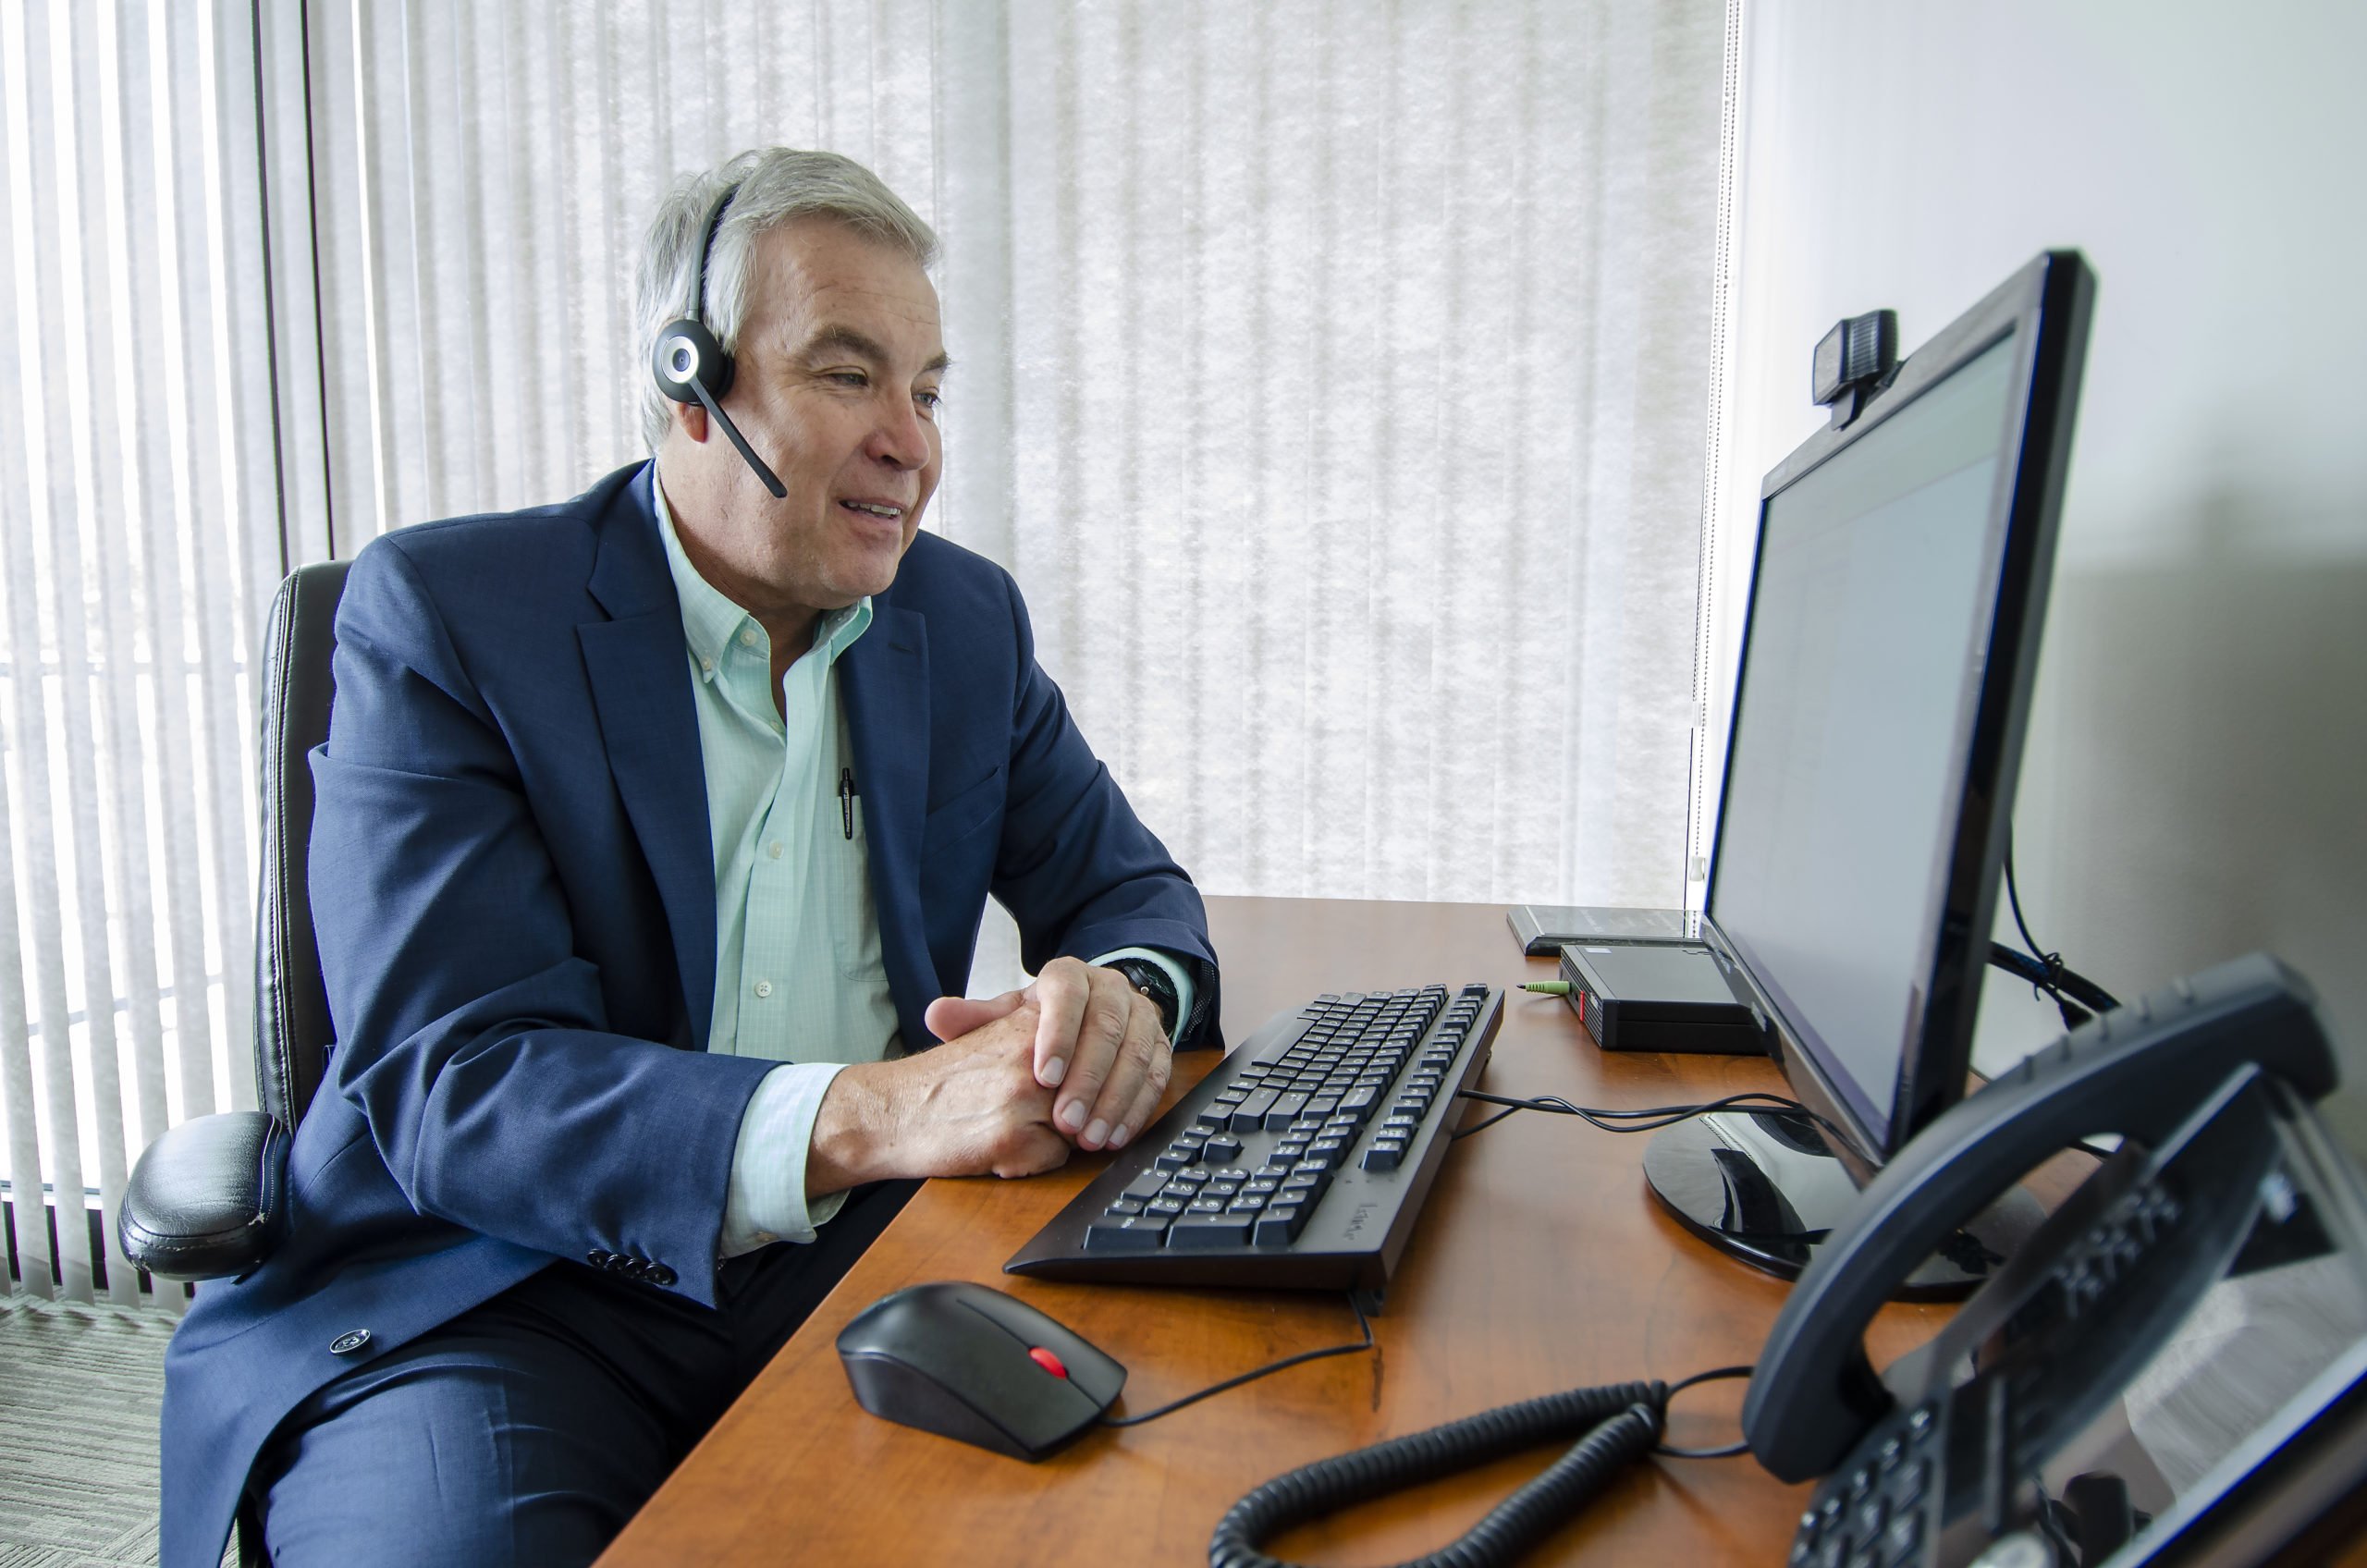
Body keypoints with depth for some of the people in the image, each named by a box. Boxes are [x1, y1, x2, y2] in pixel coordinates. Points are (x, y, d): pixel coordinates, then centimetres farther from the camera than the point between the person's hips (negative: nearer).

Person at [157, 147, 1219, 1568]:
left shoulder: (966, 619, 8)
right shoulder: (440, 612, -7)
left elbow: (1128, 888, 11)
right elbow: (445, 1085, -15)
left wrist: (1120, 998, -15)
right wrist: (863, 1115, -31)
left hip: (865, 1261, 4)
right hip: (507, 1287, -3)